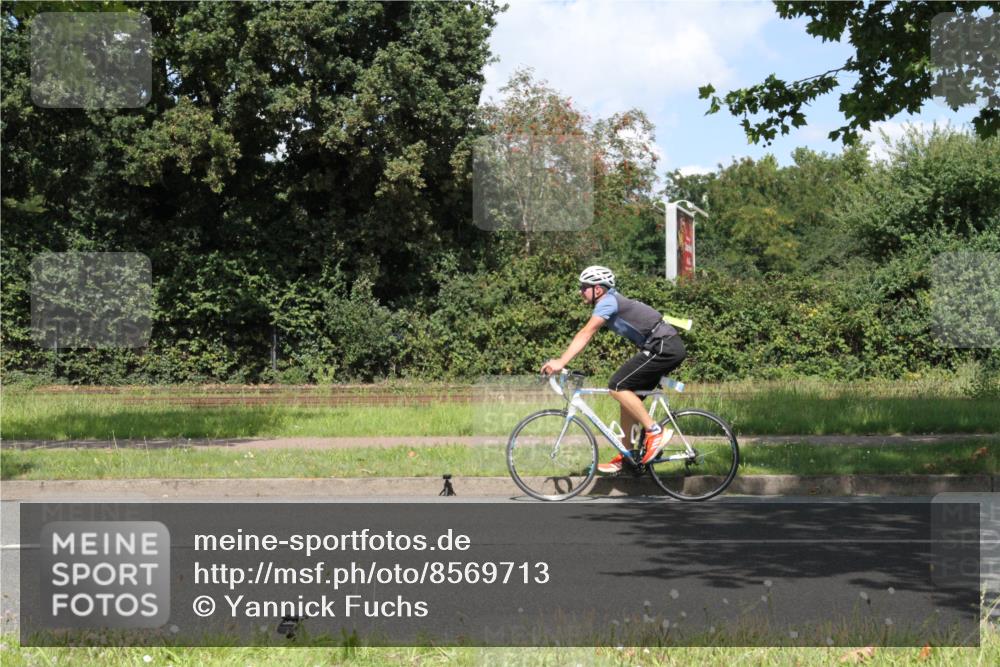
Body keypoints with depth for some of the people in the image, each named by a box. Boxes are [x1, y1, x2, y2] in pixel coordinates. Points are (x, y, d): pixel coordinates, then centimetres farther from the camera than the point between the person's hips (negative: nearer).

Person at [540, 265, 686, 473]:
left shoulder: (607, 302, -12)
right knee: (628, 394, 12)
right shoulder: (612, 302, 18)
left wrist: (560, 363, -25)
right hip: (667, 348, 10)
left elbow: (585, 335, -20)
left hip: (664, 347, -10)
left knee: (617, 386, -15)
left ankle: (655, 432, -13)